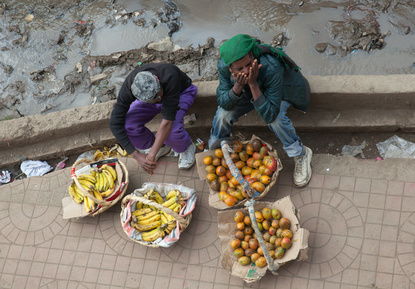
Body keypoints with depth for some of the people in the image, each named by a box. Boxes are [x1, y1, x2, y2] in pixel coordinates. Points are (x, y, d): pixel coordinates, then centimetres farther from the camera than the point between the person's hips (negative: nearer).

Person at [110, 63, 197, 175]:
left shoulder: (169, 77, -45)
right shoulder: (128, 87, -35)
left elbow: (168, 120, -43)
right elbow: (115, 123, -29)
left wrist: (152, 154, -43)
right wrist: (137, 155, -34)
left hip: (181, 92, -3)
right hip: (149, 94, 3)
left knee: (171, 129, -32)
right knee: (128, 125, -22)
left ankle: (186, 148, 4)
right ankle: (160, 147, 7)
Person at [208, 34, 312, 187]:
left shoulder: (271, 68, -45)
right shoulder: (223, 65, -33)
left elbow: (269, 115, -43)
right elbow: (224, 103, -23)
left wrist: (253, 84, -52)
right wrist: (238, 86, -43)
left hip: (280, 89, -3)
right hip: (247, 90, 3)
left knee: (275, 119, -31)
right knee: (223, 113, -14)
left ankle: (301, 155, -4)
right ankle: (214, 148, 18)